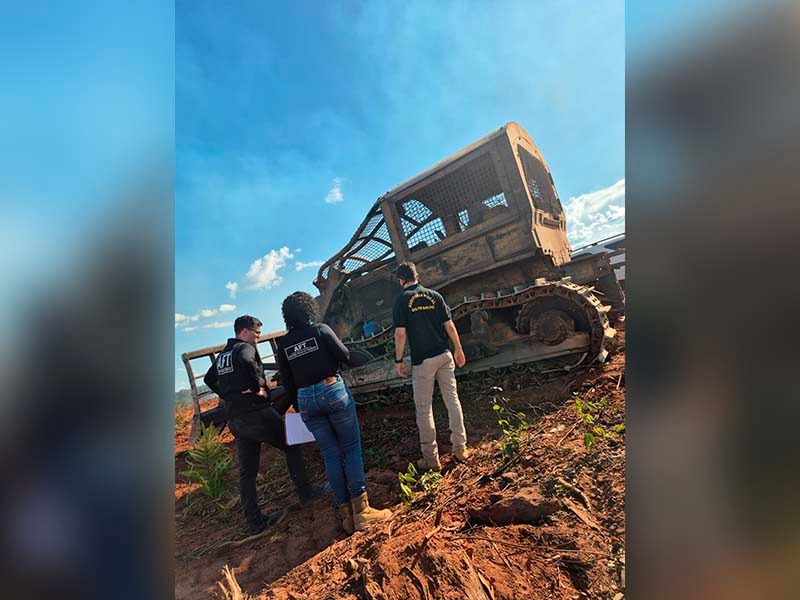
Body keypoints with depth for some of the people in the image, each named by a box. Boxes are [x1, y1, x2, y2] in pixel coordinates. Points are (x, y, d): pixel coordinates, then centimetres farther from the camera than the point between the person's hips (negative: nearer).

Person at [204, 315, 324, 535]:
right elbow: (246, 361, -32)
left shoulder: (222, 355, 17)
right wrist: (258, 387, -21)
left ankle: (255, 521, 18)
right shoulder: (244, 348, -8)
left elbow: (209, 379, 28)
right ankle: (305, 492, 17)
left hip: (235, 421, 8)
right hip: (257, 412, -8)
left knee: (247, 472, 12)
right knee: (292, 446, 10)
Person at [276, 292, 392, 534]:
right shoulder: (320, 329, -5)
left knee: (331, 455, 11)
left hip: (305, 399, 4)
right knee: (351, 449, 6)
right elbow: (345, 355, -4)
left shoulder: (283, 343, 6)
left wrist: (298, 407, 19)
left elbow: (286, 380, 9)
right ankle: (361, 510, 6)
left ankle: (346, 514, 18)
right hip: (333, 390, -4)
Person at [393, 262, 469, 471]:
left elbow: (400, 333, -10)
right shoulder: (435, 295, 5)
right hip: (444, 355, 4)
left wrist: (399, 360, -2)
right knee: (452, 400, 13)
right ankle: (460, 448, 22)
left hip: (422, 361, -3)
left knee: (424, 408, 7)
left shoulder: (402, 300, -5)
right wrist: (458, 350, 13)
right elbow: (449, 325, 4)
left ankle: (431, 458, 14)